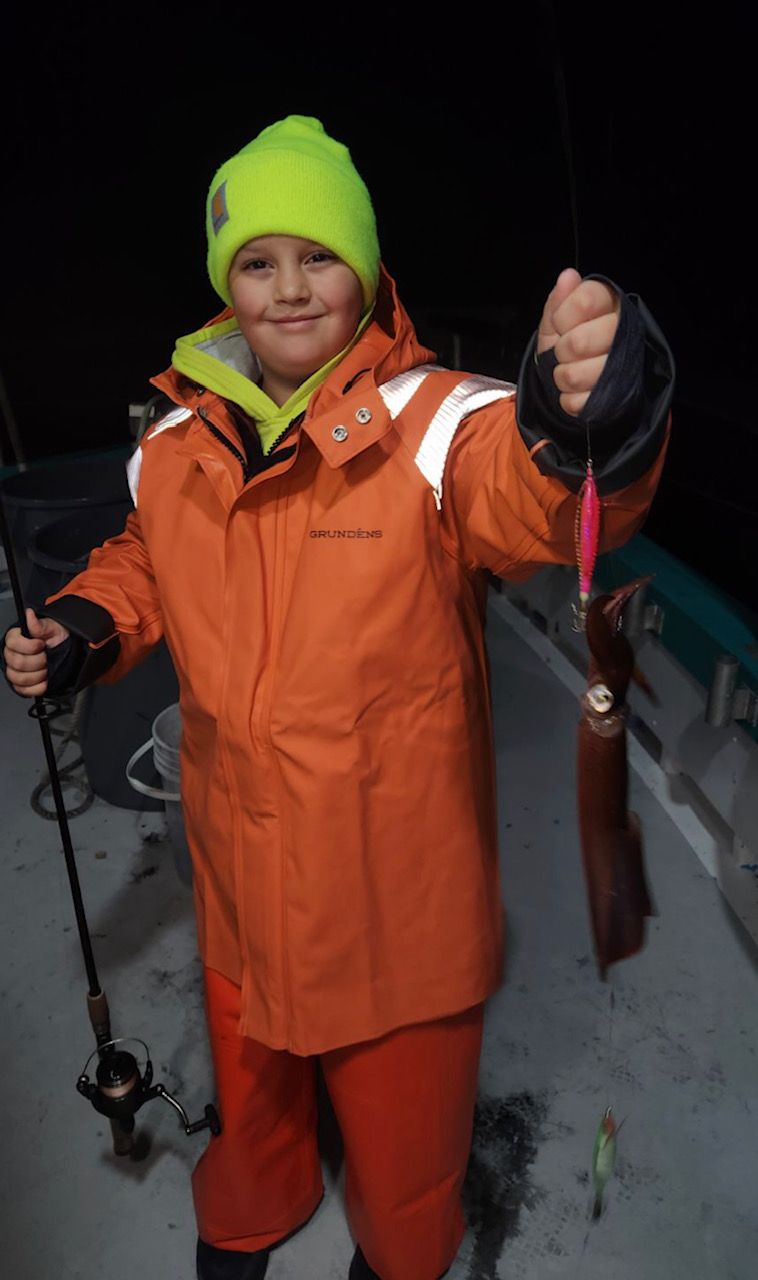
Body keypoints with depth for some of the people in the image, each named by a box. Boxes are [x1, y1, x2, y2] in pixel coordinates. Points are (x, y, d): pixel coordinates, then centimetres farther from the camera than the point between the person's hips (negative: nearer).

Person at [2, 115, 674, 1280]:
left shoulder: (436, 425, -18)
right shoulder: (178, 445, -2)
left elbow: (529, 497, -39)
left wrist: (585, 421, -61)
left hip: (401, 880, -4)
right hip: (242, 869, 5)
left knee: (404, 1109, 22)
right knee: (250, 1076, 31)